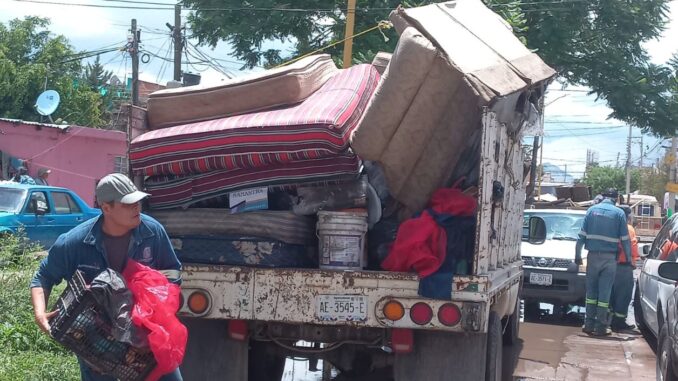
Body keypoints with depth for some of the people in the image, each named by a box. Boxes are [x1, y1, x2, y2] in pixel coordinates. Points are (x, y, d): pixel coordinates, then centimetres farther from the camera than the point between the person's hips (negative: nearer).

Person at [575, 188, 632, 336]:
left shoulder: (592, 210, 4)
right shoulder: (619, 213, -1)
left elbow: (582, 235, 2)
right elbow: (625, 239, -1)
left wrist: (577, 255, 6)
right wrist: (628, 258, 8)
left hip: (593, 256, 2)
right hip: (610, 257, -2)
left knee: (591, 290, 9)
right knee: (605, 292, 1)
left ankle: (589, 324, 8)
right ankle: (601, 327, 3)